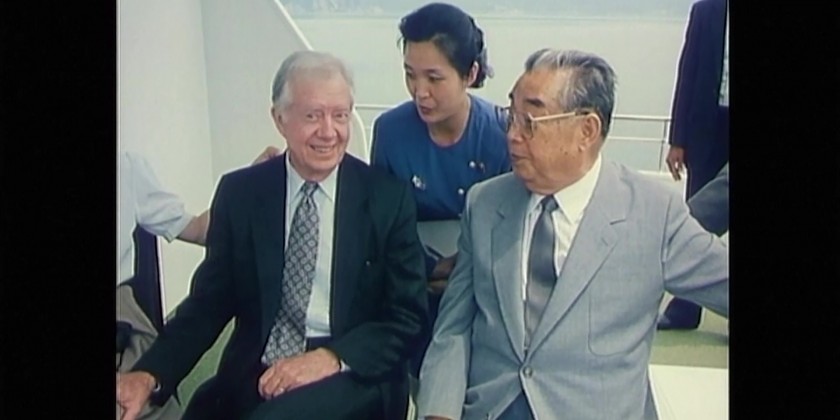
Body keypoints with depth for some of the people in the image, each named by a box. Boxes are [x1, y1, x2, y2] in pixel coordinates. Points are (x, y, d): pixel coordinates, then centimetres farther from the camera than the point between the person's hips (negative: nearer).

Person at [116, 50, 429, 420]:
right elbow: (209, 302, 4)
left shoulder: (388, 198, -2)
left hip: (353, 378, -3)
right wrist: (150, 374, -14)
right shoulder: (238, 192, 4)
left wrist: (332, 358, -19)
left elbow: (408, 317, -2)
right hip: (252, 378, 3)